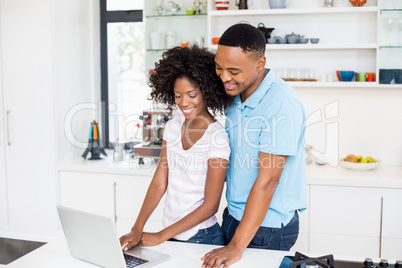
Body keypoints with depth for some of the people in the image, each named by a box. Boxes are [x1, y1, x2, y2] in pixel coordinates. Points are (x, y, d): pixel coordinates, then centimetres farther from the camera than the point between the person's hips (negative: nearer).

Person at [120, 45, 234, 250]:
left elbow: (210, 205, -16)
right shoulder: (173, 127, 2)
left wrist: (161, 236, -14)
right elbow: (159, 183, 0)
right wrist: (137, 230, -10)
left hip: (200, 238, -5)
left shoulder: (217, 137, -17)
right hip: (170, 234, 5)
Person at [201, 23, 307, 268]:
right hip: (233, 215, 8)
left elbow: (267, 179, -25)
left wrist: (237, 245, -24)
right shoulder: (235, 95, 3)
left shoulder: (281, 104, -23)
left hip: (268, 227, -8)